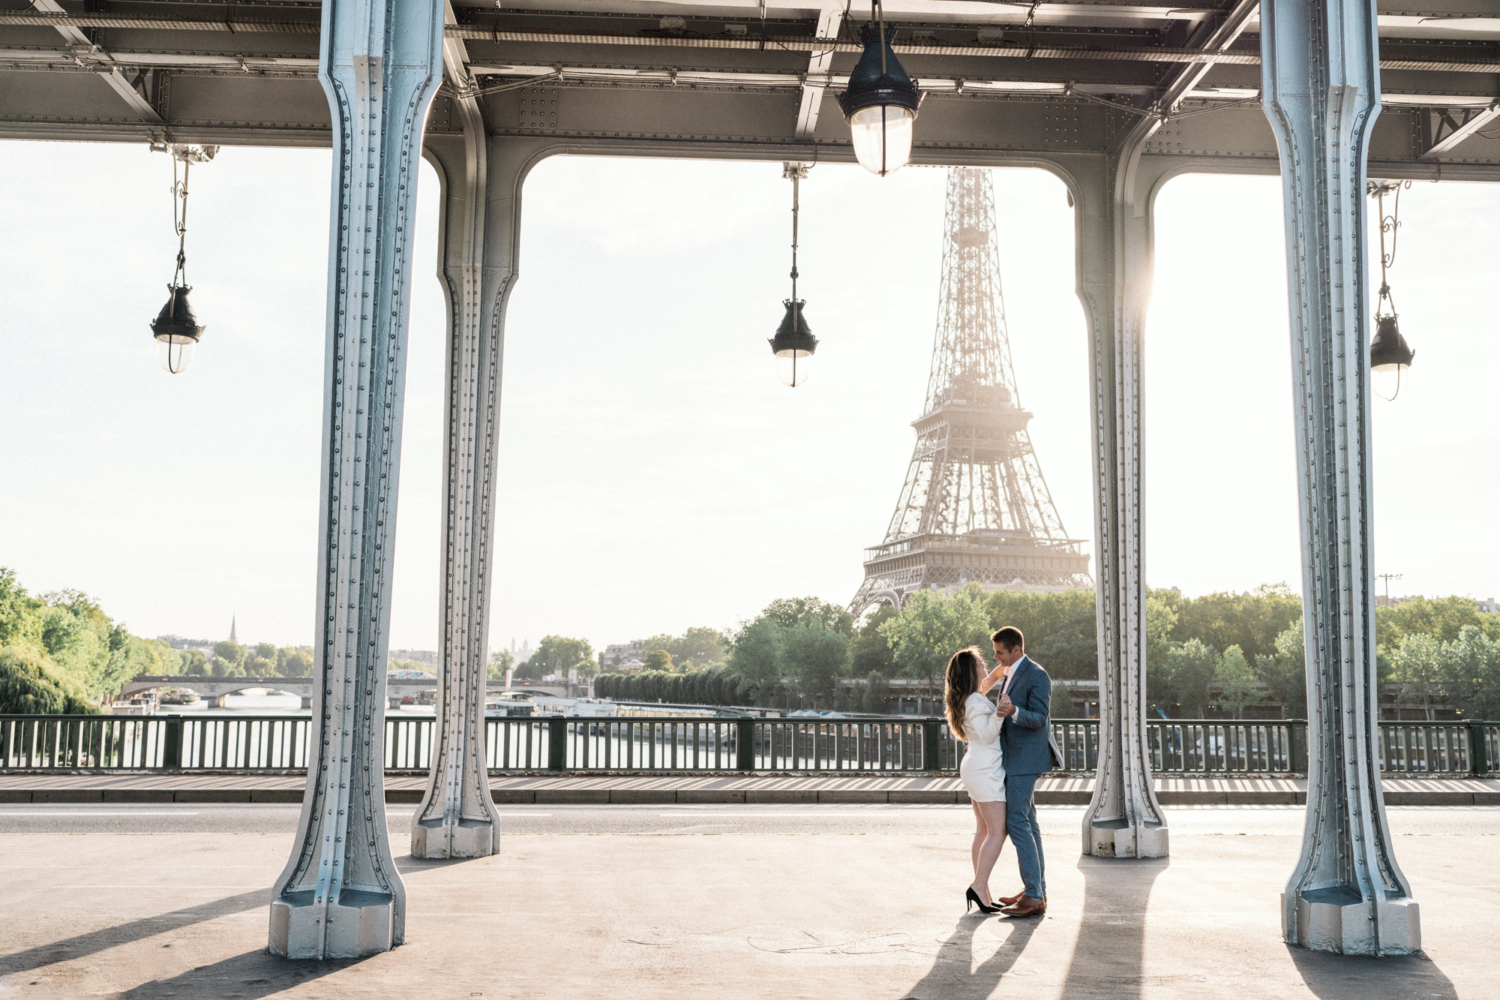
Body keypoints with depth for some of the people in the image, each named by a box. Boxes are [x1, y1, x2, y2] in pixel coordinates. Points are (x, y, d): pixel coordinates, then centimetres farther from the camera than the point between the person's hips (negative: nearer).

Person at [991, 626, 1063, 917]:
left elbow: (1039, 718, -20)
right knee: (1026, 822, 12)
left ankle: (1034, 897, -10)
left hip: (1026, 759, -10)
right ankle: (1036, 889, 17)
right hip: (1014, 758, 10)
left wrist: (1013, 711, -38)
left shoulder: (1037, 676, -14)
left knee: (1017, 822, -12)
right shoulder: (1013, 674, 16)